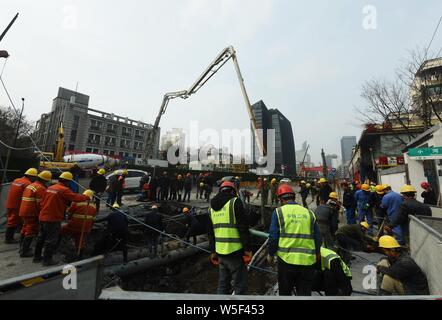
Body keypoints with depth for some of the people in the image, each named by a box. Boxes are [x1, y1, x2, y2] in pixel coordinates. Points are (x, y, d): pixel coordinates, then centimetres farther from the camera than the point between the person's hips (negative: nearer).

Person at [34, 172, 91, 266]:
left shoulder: (50, 188, 8)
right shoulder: (64, 190, -18)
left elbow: (42, 202, 14)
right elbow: (76, 197, -24)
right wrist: (87, 197, -11)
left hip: (43, 217, 9)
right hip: (53, 219, -9)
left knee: (41, 237, 22)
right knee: (51, 240, 4)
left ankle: (37, 256, 36)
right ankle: (47, 260, 14)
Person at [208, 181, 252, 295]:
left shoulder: (212, 206, 10)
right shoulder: (235, 202, -11)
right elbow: (243, 228, -16)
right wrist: (248, 249, -9)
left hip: (221, 252, 7)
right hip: (235, 252, -6)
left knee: (223, 284, 20)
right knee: (240, 285, 6)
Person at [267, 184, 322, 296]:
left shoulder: (278, 212, -4)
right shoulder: (309, 213, 7)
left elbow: (273, 236, -7)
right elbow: (318, 238, 10)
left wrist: (270, 254, 8)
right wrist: (316, 256, 25)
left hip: (286, 259, -2)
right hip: (307, 262, 3)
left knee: (285, 292, 17)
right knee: (305, 293, 17)